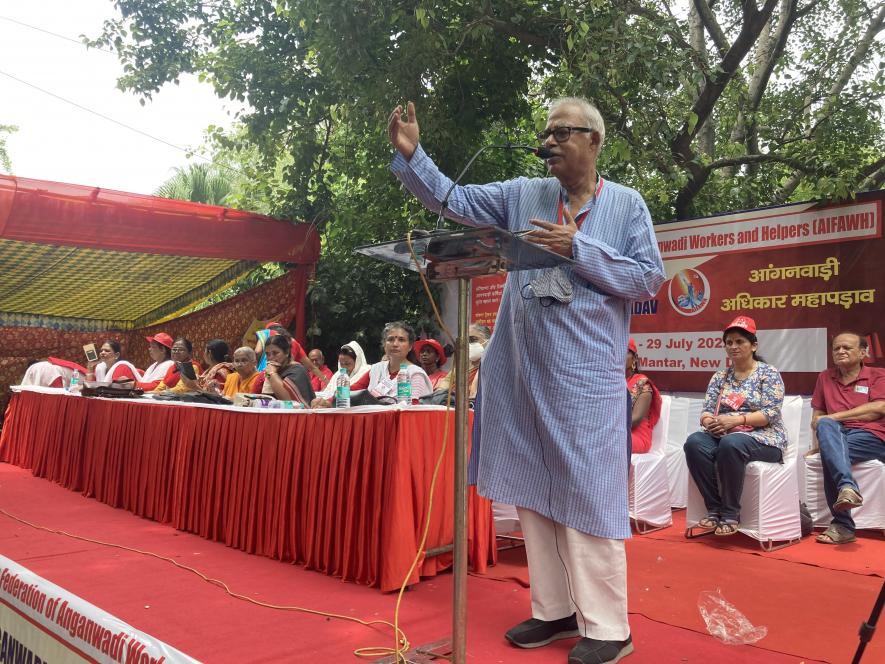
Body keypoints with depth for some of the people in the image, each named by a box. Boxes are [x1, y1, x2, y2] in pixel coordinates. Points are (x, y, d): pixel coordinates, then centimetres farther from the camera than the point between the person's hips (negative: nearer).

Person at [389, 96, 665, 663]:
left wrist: (577, 249, -12)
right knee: (533, 491, 10)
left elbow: (650, 278, -5)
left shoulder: (627, 204, 4)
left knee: (588, 498, -3)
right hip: (524, 371, 4)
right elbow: (453, 200, 8)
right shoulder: (523, 194, 11)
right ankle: (555, 609, 25)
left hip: (587, 375, -4)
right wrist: (411, 154, -5)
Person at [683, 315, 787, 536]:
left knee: (730, 444, -38)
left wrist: (736, 420, -23)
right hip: (724, 436, 5)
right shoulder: (720, 377, 15)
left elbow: (771, 413, -11)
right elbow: (706, 411, 7)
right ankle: (714, 508, -20)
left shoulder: (768, 373, 1)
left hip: (763, 439, -4)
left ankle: (731, 513, -24)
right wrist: (710, 422, -17)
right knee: (694, 442, -27)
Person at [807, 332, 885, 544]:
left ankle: (843, 526, -37)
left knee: (829, 454, -34)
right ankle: (848, 487, -53)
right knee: (826, 426, -35)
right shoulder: (825, 378, 23)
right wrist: (819, 440, -1)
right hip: (836, 435, 3)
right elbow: (817, 416, 20)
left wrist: (835, 416, -11)